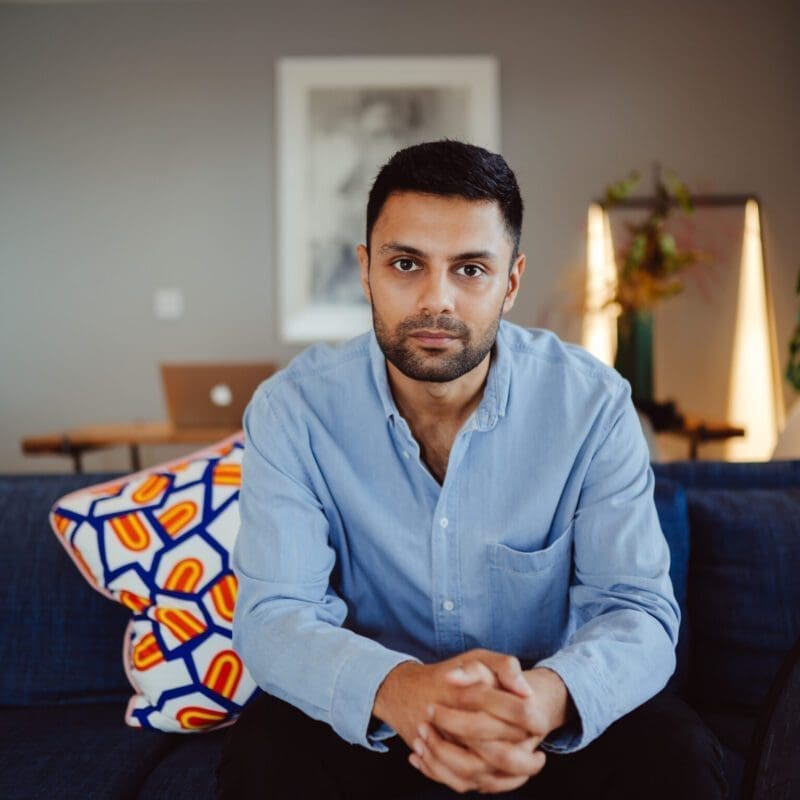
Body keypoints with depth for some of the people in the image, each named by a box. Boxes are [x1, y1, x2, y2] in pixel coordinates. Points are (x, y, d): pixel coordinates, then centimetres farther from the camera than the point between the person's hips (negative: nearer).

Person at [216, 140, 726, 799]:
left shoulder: (593, 404, -13)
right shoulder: (293, 411, -14)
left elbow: (637, 609, -17)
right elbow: (273, 615, -19)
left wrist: (549, 696, -42)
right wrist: (395, 688, -43)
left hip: (546, 714, 1)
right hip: (370, 712, 0)